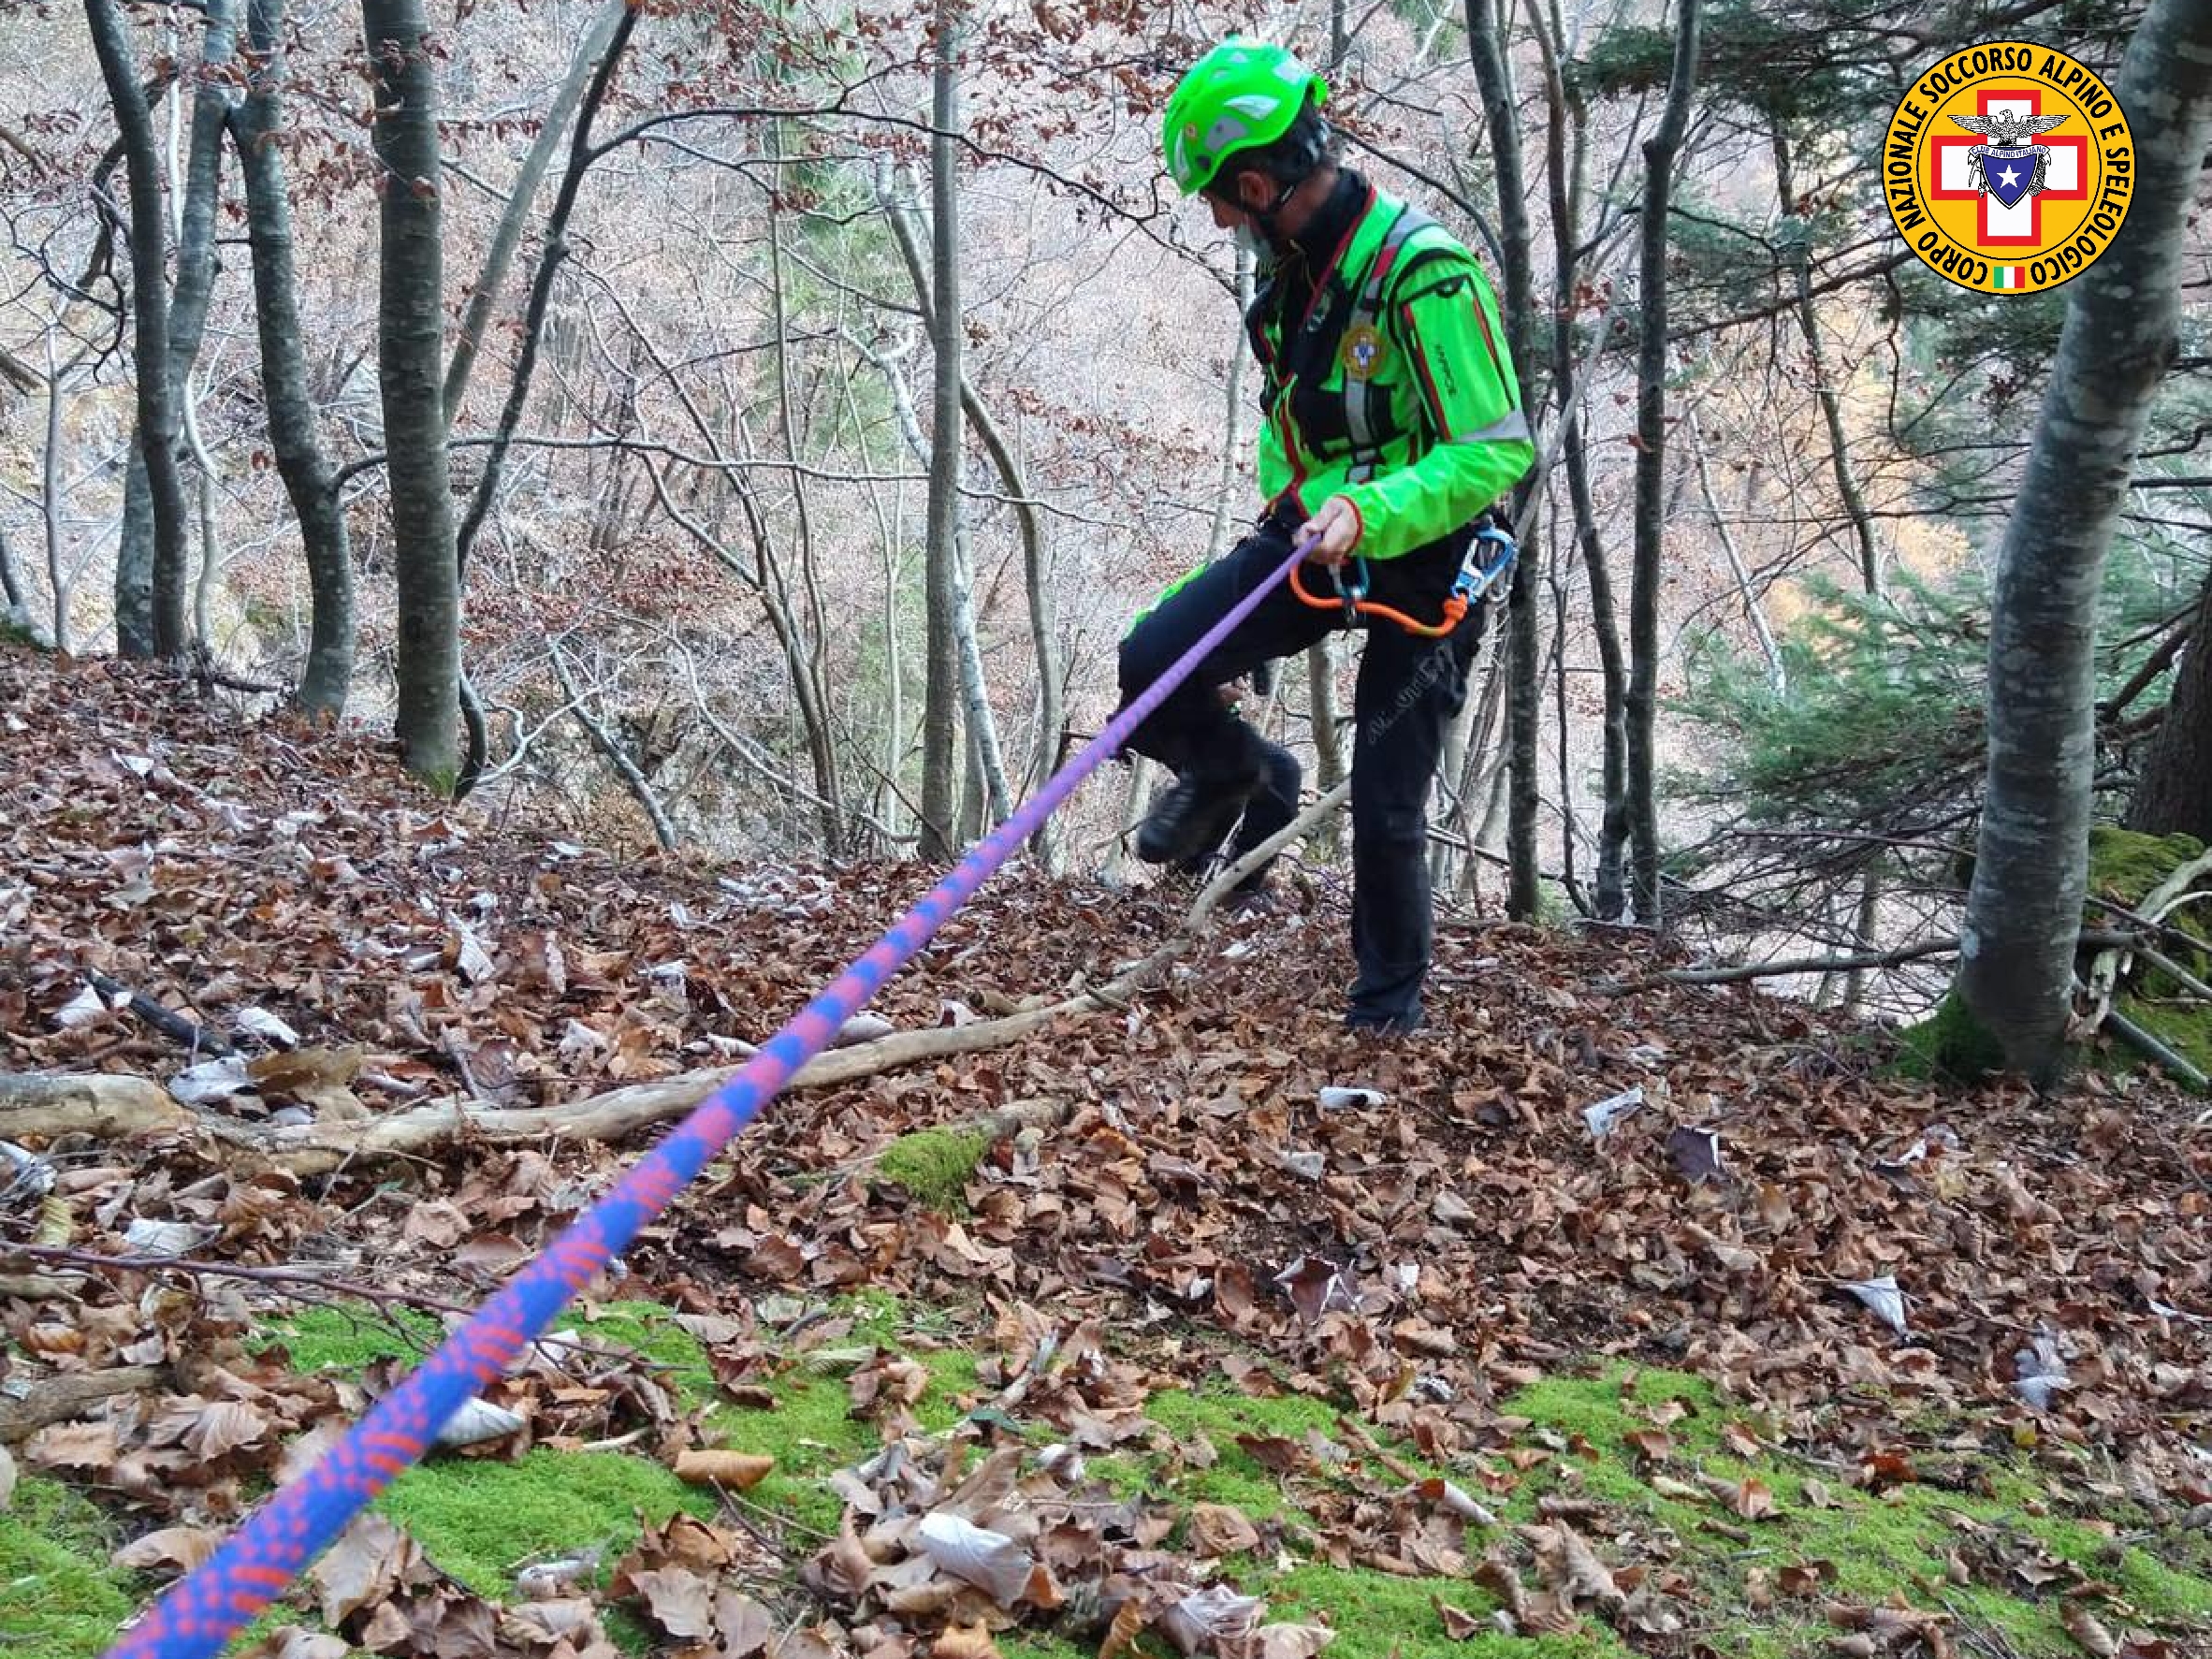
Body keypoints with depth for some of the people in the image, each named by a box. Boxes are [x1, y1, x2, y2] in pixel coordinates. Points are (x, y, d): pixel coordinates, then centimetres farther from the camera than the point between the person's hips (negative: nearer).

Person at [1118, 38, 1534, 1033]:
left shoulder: (1423, 276, -26)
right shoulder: (1291, 268, -1)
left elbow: (1499, 451, -26)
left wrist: (1368, 514, -38)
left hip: (1422, 555, -6)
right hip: (1313, 530, 6)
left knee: (1387, 805, -1)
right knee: (1150, 666, -14)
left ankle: (1390, 990, 24)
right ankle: (1240, 777, 18)